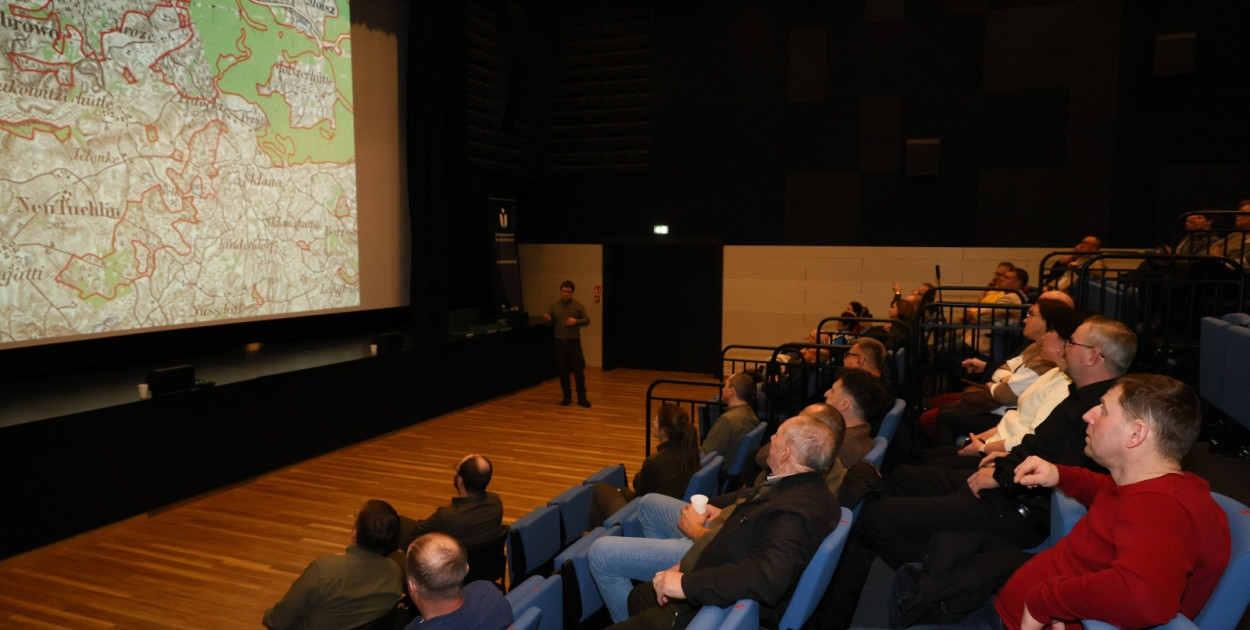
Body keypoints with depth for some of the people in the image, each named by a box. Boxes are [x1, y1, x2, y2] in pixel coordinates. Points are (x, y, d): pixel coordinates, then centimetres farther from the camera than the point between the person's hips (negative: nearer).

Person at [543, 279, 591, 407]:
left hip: (574, 342, -1)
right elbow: (550, 323, 6)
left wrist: (576, 321, -15)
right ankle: (567, 396, 20)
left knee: (579, 370, -1)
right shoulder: (554, 306, 3)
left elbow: (587, 320, 3)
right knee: (563, 371, 7)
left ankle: (582, 397, 7)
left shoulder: (578, 305, 0)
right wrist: (548, 319, -18)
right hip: (560, 342, 1)